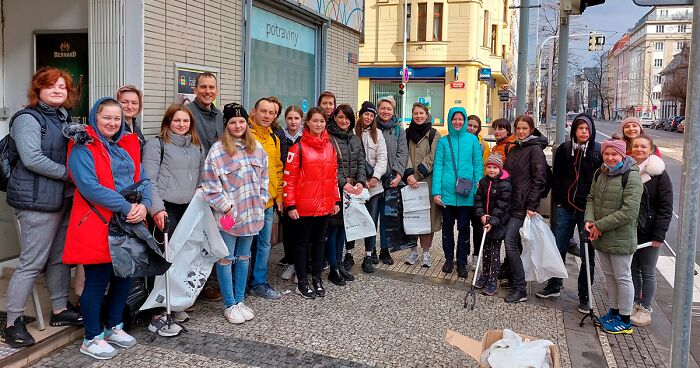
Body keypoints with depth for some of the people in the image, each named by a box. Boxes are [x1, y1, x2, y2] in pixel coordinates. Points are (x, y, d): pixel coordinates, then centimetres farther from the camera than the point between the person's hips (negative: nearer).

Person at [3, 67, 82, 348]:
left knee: (60, 256, 15)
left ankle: (60, 309, 27)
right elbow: (32, 159, -20)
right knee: (32, 263, -5)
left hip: (63, 198, 8)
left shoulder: (65, 119, 16)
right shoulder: (27, 119, -9)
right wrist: (69, 173, -17)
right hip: (38, 201, -8)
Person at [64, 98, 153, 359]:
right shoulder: (83, 148, -8)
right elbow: (89, 186, -19)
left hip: (130, 224, 7)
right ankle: (91, 339, 16)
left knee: (125, 276, 13)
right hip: (97, 225, -7)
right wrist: (127, 207, -21)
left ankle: (113, 327, 31)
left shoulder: (129, 145, 14)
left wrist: (144, 205, -11)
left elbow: (143, 179, 9)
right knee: (97, 281, 1)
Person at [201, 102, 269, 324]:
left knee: (244, 257, 15)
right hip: (228, 214, -5)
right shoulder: (218, 150, -11)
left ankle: (240, 300, 27)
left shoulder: (256, 148, 7)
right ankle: (230, 305, 15)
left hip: (251, 212, 6)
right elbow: (210, 183, -14)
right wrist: (226, 207, -14)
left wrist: (261, 202, 7)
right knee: (226, 259, 3)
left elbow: (263, 177, 15)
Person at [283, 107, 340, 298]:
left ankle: (317, 277, 28)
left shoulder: (330, 146, 8)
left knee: (319, 241, 15)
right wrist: (290, 205, -14)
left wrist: (336, 200, 11)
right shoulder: (298, 147, -8)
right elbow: (289, 177, -10)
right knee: (302, 242, 8)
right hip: (304, 206, -5)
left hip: (325, 205, 5)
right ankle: (302, 281, 18)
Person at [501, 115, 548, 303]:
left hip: (523, 205, -8)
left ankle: (520, 289, -8)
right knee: (511, 242, 10)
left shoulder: (535, 149, -7)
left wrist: (532, 206, -18)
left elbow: (539, 180, -13)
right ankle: (513, 279, 23)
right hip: (511, 203, 8)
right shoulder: (513, 149, 17)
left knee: (510, 242, -13)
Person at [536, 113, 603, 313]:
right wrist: (557, 201, 4)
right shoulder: (564, 149, 3)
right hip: (565, 207, 3)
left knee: (587, 254, 5)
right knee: (558, 248, 10)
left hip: (587, 209, -2)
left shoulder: (599, 151, -4)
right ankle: (555, 286, 28)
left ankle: (584, 296, 17)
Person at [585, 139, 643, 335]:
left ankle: (625, 320, 17)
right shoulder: (600, 173, 6)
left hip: (621, 238, -7)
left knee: (622, 277, 4)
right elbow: (591, 198, 13)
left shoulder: (631, 177, -17)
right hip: (601, 237, 7)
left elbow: (629, 212, -22)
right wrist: (589, 220, -6)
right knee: (609, 275, 19)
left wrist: (600, 225, -20)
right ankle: (614, 312, 35)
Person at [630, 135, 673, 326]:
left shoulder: (658, 174, -9)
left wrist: (659, 235, -14)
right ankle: (635, 304, 27)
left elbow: (666, 207, -10)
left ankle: (646, 309, 17)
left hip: (649, 232, -4)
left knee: (647, 272, 6)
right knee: (633, 269, 13)